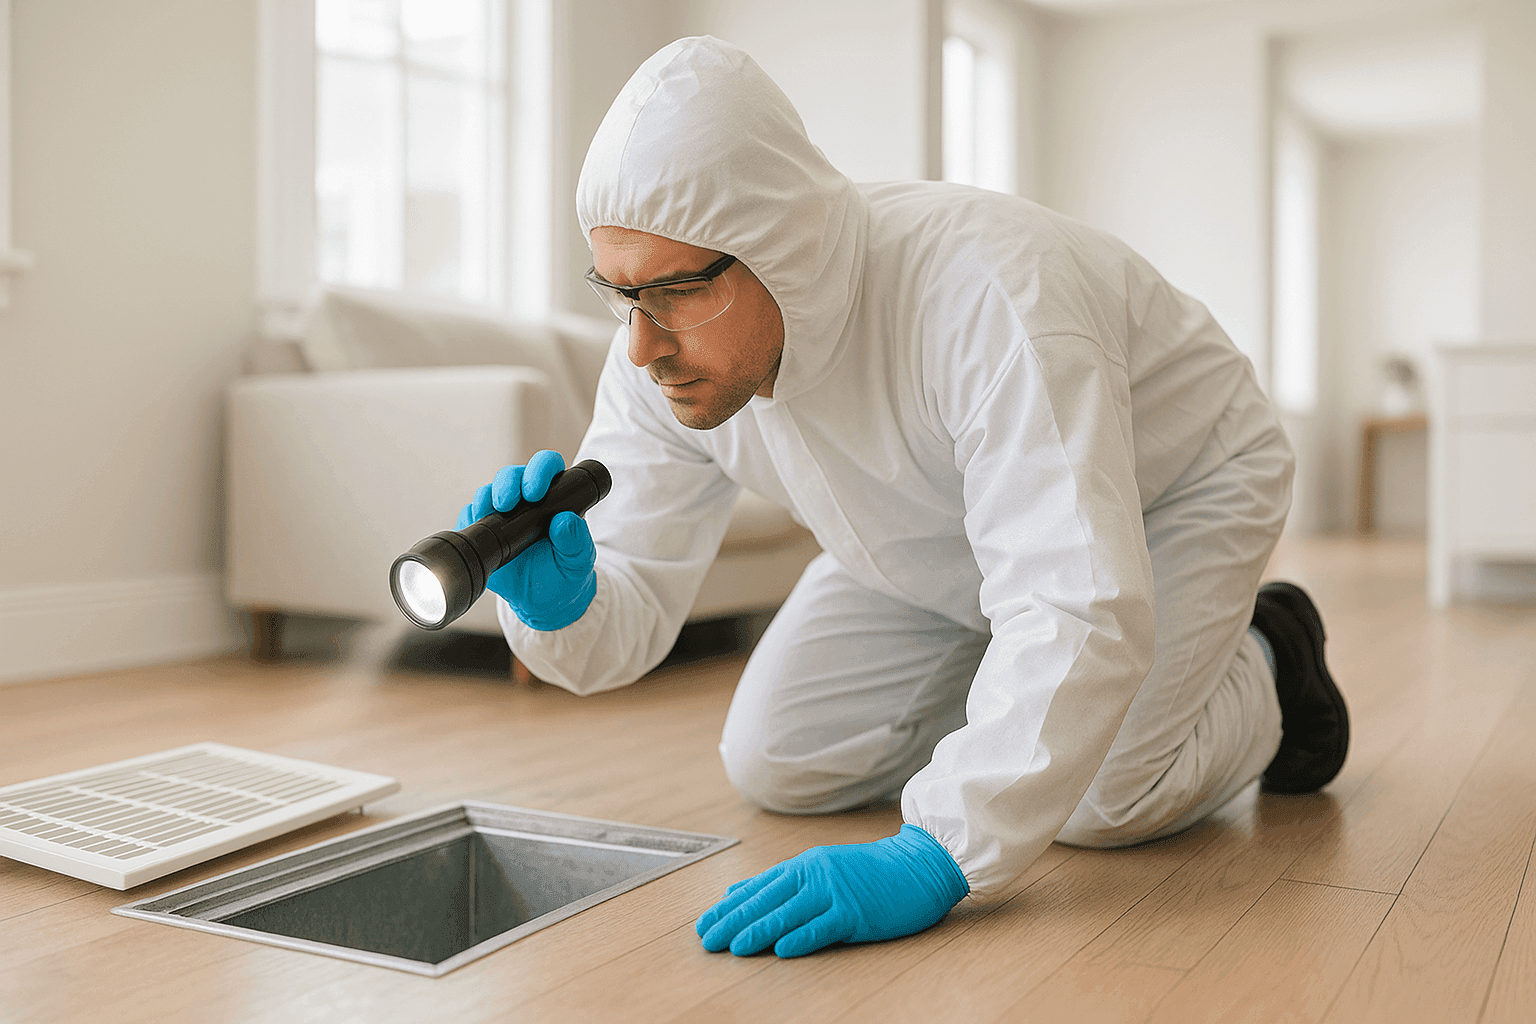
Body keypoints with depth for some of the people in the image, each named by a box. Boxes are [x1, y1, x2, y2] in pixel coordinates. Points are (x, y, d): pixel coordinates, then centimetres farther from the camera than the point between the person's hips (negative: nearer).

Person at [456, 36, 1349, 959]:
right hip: (945, 536, 6)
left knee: (1097, 797, -22)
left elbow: (1078, 612, -49)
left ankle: (1263, 670, 11)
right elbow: (629, 610, -17)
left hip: (1170, 485, -5)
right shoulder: (668, 344, -23)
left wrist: (932, 857, -56)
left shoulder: (984, 297, -43)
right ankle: (1009, 708, 22)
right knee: (776, 760, -3)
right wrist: (557, 604, -41)